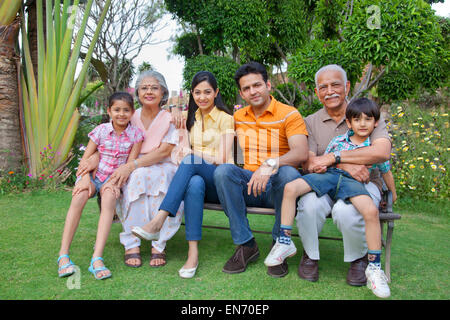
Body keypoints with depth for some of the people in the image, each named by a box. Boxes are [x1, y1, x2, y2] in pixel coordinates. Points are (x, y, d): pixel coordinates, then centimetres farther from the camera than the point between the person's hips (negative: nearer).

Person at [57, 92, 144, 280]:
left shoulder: (136, 134, -3)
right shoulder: (100, 130, -2)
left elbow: (130, 164, -6)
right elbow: (85, 158, -3)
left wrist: (114, 182, -20)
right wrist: (85, 179, -21)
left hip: (114, 179, 0)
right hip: (93, 175, 1)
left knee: (109, 197, -34)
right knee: (80, 196, -31)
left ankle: (97, 259, -39)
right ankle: (63, 256, -26)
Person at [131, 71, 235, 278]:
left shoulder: (225, 118, 3)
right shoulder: (191, 119, 20)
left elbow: (222, 159, -6)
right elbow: (185, 151, 17)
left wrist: (194, 153, -7)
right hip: (197, 176, 4)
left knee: (191, 160, -35)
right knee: (194, 184, -36)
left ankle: (158, 222, -42)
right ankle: (193, 252, -42)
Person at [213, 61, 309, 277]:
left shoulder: (289, 114, -2)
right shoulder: (238, 117, 14)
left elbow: (301, 153, -18)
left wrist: (270, 165, -35)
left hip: (277, 186, -3)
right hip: (248, 183, 3)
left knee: (289, 173, -36)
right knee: (223, 171, -26)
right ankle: (246, 245, -17)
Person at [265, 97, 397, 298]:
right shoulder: (338, 141, 14)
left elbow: (386, 172, 25)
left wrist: (393, 195, 34)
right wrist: (318, 167, -2)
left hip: (352, 182, -2)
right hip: (328, 176, 2)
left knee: (371, 211, -32)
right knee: (290, 188, -20)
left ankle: (374, 267, -15)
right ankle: (285, 242, -9)